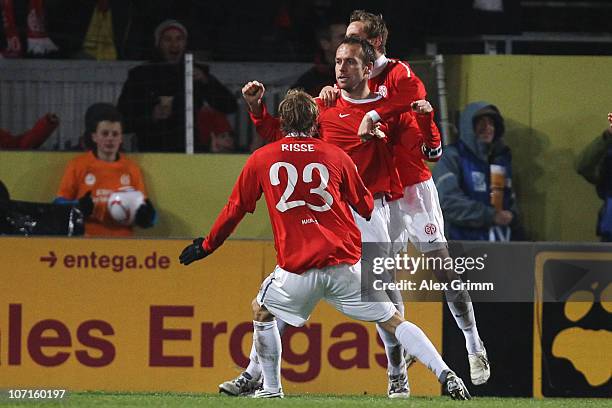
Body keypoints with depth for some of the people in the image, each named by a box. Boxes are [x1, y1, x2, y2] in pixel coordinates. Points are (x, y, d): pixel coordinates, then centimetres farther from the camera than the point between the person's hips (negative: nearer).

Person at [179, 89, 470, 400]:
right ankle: (446, 376, -9)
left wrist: (207, 246, 30)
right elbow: (367, 208, 17)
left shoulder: (260, 159, 8)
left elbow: (235, 209, 16)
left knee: (261, 310, 26)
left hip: (296, 268, 0)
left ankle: (271, 388, 23)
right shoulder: (336, 156, 8)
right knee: (392, 321, 5)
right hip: (345, 263, 1)